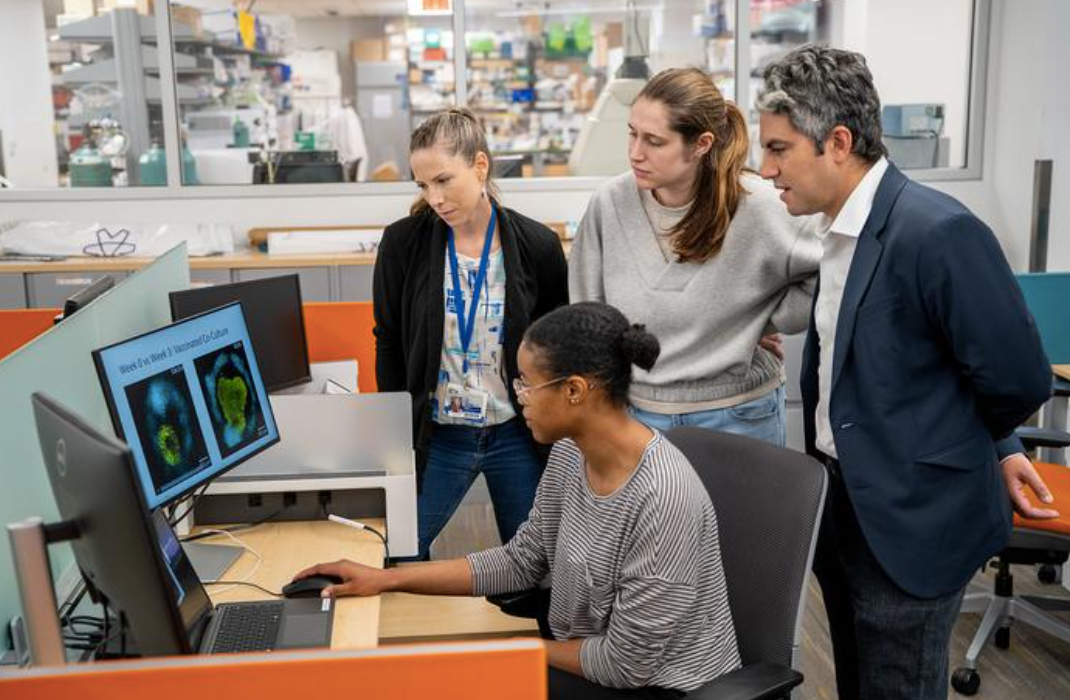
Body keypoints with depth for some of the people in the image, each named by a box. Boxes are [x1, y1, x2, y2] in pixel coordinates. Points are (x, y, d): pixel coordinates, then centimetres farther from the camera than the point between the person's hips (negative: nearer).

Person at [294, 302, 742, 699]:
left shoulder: (663, 498, -31)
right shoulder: (569, 453, -6)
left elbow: (628, 663, -24)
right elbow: (521, 561, 3)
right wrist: (389, 579, -1)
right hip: (588, 656, 7)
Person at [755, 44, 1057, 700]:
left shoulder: (937, 230, -23)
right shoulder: (842, 230, 5)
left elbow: (1018, 378, -19)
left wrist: (990, 449, 2)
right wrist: (998, 446, 16)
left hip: (915, 520, -8)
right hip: (846, 505, 8)